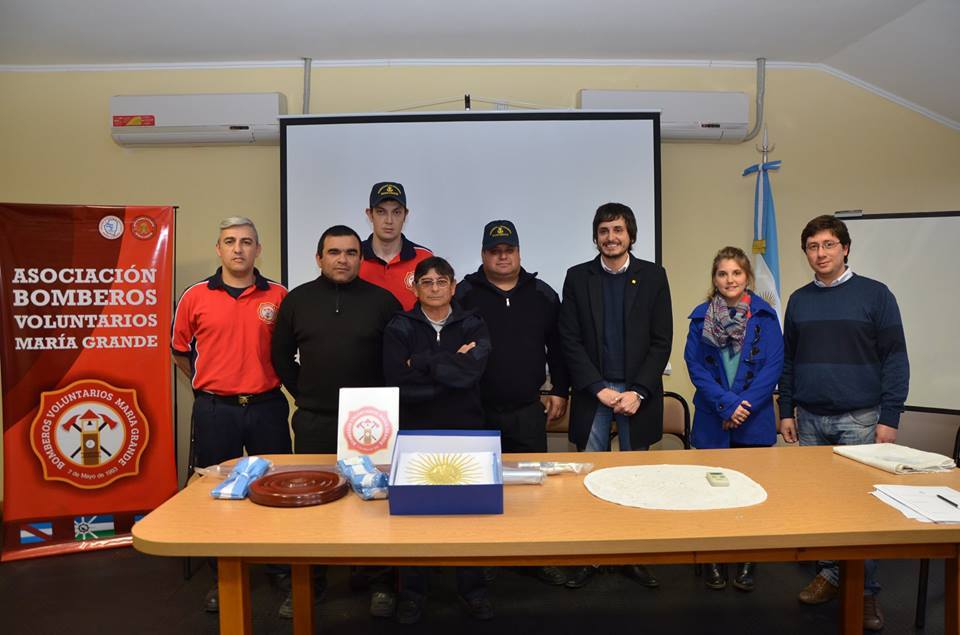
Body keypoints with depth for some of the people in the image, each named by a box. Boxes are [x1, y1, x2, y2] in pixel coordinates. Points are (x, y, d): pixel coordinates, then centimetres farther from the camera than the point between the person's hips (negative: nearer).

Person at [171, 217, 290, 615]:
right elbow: (180, 350, 13)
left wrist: (269, 381, 7)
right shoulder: (195, 296, 1)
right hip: (214, 411, 0)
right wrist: (205, 385, 11)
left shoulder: (279, 296, 0)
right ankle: (221, 579, 28)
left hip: (267, 408, 0)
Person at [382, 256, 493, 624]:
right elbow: (399, 385, -13)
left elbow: (473, 370, -15)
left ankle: (471, 587, 26)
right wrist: (451, 368, -14)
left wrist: (421, 362, -13)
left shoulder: (472, 325, 4)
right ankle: (412, 591, 25)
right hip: (415, 432, 0)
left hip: (465, 431, 1)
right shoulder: (399, 328, 1)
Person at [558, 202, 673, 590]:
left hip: (638, 393, 0)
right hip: (592, 392, 0)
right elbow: (570, 341, -1)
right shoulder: (578, 278, 3)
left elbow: (662, 341, -1)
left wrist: (637, 392, -10)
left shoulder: (653, 276, 3)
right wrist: (600, 389, -10)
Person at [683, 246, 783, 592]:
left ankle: (747, 564, 25)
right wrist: (727, 404, -14)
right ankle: (714, 561, 25)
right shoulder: (701, 317, 1)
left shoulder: (765, 316, -1)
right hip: (712, 420, 1)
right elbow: (695, 366, -5)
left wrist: (745, 405, -15)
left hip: (754, 422, 0)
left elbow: (774, 366, -6)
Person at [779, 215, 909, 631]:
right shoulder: (798, 301, 8)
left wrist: (889, 418, -9)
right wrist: (786, 411, 8)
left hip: (859, 418, -3)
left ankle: (864, 590, 15)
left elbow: (895, 359, -4)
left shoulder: (875, 294, -3)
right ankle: (830, 573, 24)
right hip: (810, 419, 3)